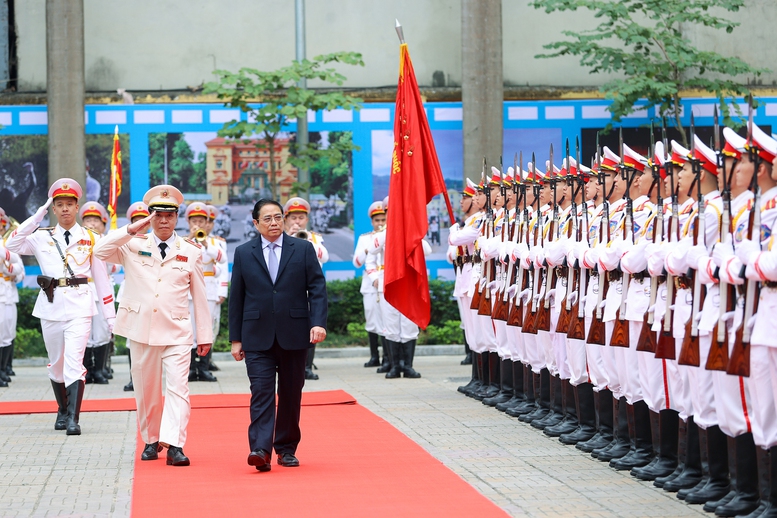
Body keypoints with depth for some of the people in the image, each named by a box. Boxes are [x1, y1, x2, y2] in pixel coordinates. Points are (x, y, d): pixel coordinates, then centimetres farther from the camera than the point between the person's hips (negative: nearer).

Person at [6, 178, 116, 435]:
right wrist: (37, 217, -9)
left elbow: (101, 278, 6)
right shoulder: (42, 237, 6)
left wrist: (111, 315, 4)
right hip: (50, 304, 3)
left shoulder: (91, 239, 4)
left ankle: (73, 419, -19)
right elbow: (12, 244, -10)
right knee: (56, 362, 13)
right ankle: (63, 411, 32)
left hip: (79, 305, -3)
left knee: (74, 360, -16)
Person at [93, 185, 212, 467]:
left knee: (178, 387, -14)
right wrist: (131, 229, -14)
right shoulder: (133, 246, 6)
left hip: (176, 333, -1)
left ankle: (174, 445, -20)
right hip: (141, 330, 1)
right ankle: (151, 440, 24)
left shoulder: (190, 252, 6)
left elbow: (199, 296, 8)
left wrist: (205, 334, 7)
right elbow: (101, 251, -10)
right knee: (146, 390, 9)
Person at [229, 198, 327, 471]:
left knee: (291, 393, 7)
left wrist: (318, 322, -12)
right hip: (257, 337, -1)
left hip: (294, 335, 1)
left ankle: (287, 448, 17)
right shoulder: (244, 253, 7)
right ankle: (260, 449, -18)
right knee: (261, 392, -10)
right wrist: (236, 338, 4)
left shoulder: (303, 249, 6)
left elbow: (317, 288, 2)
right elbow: (236, 298, 7)